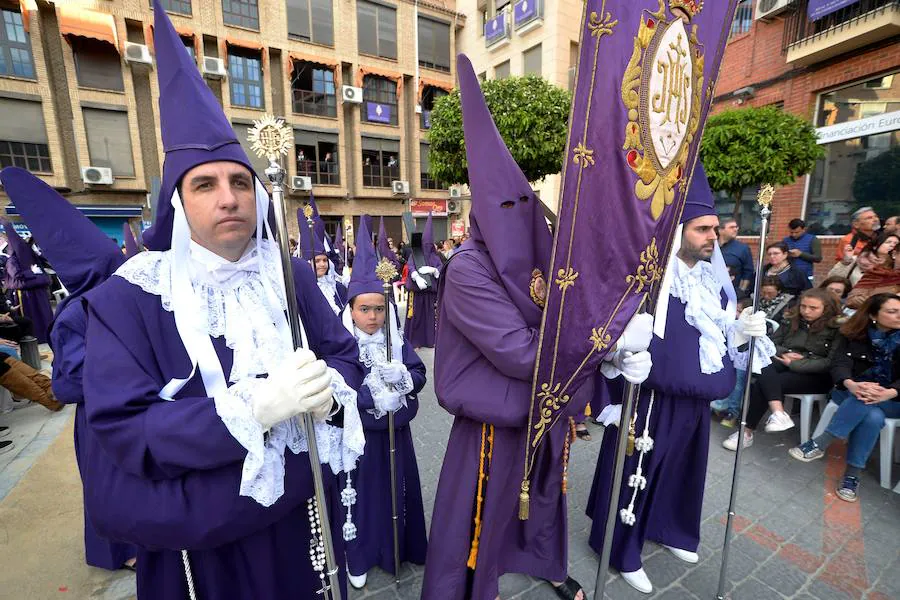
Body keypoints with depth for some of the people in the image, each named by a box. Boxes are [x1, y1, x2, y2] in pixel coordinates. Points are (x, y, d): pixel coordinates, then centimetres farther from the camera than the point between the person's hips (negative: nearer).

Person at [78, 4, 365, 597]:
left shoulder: (291, 275, -5)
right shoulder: (128, 299, -13)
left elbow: (345, 353, -1)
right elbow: (121, 428, -18)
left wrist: (329, 388, -25)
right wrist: (255, 407, -32)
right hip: (202, 531, -2)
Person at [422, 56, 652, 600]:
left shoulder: (538, 258, -1)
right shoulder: (469, 270, -24)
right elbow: (519, 353, -29)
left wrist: (625, 350, -17)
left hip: (550, 405, 7)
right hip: (499, 412, -7)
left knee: (545, 489, 28)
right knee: (485, 507, 14)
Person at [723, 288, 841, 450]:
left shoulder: (837, 329, -1)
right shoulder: (791, 321, 15)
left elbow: (832, 363, -11)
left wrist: (795, 364, -18)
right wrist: (784, 353, -6)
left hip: (815, 376, -5)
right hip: (785, 366, 5)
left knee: (761, 385, -30)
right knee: (763, 371, -34)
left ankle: (747, 432, -24)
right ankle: (779, 414, -43)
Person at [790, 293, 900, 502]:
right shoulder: (852, 335, 3)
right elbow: (839, 364, -11)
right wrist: (852, 385, -34)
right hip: (851, 394, 0)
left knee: (873, 416, -35)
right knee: (873, 417, -34)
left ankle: (819, 445, -31)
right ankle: (852, 475, -26)